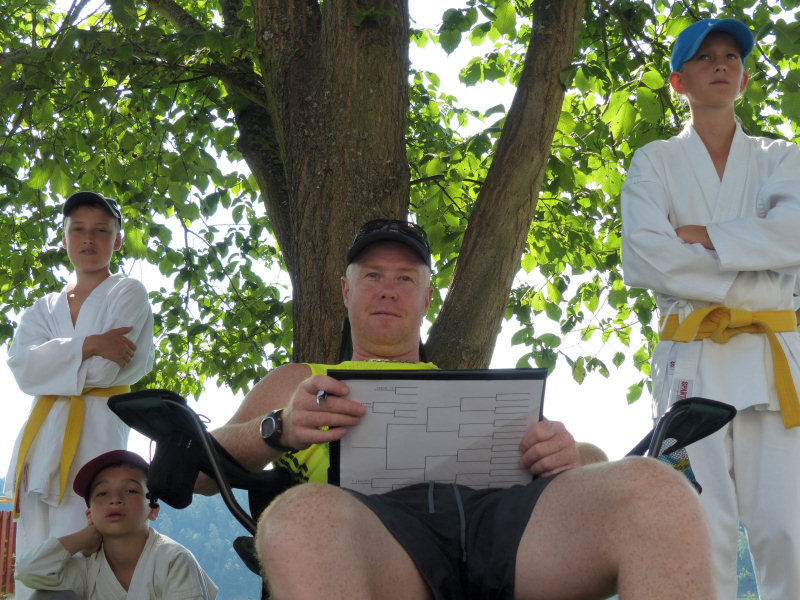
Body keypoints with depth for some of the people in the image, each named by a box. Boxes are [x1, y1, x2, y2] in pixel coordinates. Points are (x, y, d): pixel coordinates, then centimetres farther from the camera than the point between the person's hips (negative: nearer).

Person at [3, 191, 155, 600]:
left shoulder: (127, 294, 7)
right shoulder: (45, 309, 21)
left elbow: (109, 368, -7)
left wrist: (55, 361, 3)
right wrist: (88, 345, -10)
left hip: (96, 431, -5)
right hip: (43, 435, 5)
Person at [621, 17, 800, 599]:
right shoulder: (655, 162, 13)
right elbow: (642, 258, -4)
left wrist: (698, 236, -7)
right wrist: (751, 282, -7)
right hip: (691, 358, -1)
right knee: (704, 529, -8)